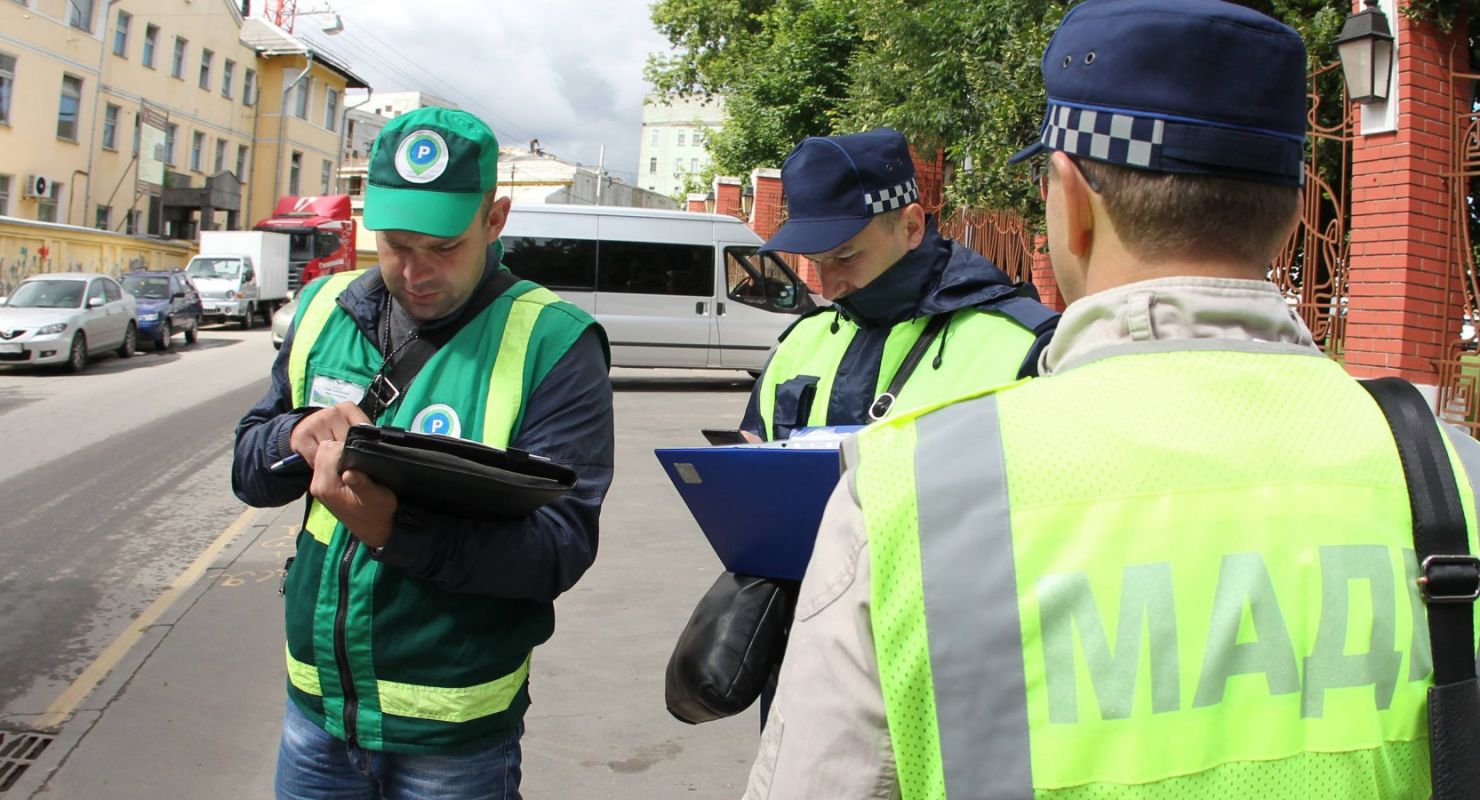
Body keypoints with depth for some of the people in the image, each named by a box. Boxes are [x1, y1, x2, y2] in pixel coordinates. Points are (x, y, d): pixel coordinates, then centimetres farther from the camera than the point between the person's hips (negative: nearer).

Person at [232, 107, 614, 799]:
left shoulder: (552, 343, -15)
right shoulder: (324, 309, 2)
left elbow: (561, 544, -21)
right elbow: (248, 473, 8)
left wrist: (396, 529, -34)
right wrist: (297, 437, -15)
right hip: (315, 698, 5)